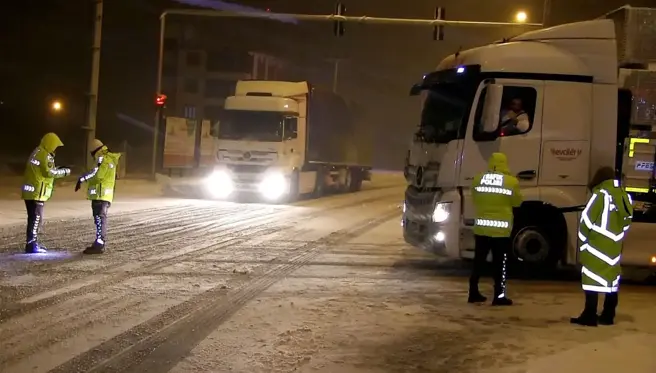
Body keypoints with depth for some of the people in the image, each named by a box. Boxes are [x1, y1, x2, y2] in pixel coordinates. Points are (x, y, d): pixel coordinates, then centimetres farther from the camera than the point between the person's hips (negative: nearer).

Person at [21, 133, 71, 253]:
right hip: (37, 192, -10)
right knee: (36, 218, -8)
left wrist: (57, 169, 14)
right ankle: (31, 245, -9)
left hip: (30, 191, 10)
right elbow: (49, 172, -18)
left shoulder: (37, 152, 17)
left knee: (34, 218, 16)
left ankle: (32, 242, 21)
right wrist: (64, 172, -7)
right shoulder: (45, 155, -13)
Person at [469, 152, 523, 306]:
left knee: (479, 261, 13)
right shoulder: (511, 182, -9)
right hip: (501, 229, -3)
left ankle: (473, 293, 17)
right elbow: (517, 202, 3)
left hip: (481, 227, 3)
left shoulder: (478, 180, 0)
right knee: (500, 263, 3)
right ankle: (499, 296, 2)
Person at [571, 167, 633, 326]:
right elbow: (626, 222, 15)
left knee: (592, 277, -6)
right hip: (614, 246, 7)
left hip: (597, 246, -7)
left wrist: (583, 241, 3)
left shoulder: (601, 194, -11)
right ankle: (607, 316, 18)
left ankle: (589, 317, -10)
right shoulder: (624, 197, 11)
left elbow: (587, 219, -9)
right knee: (611, 278, 13)